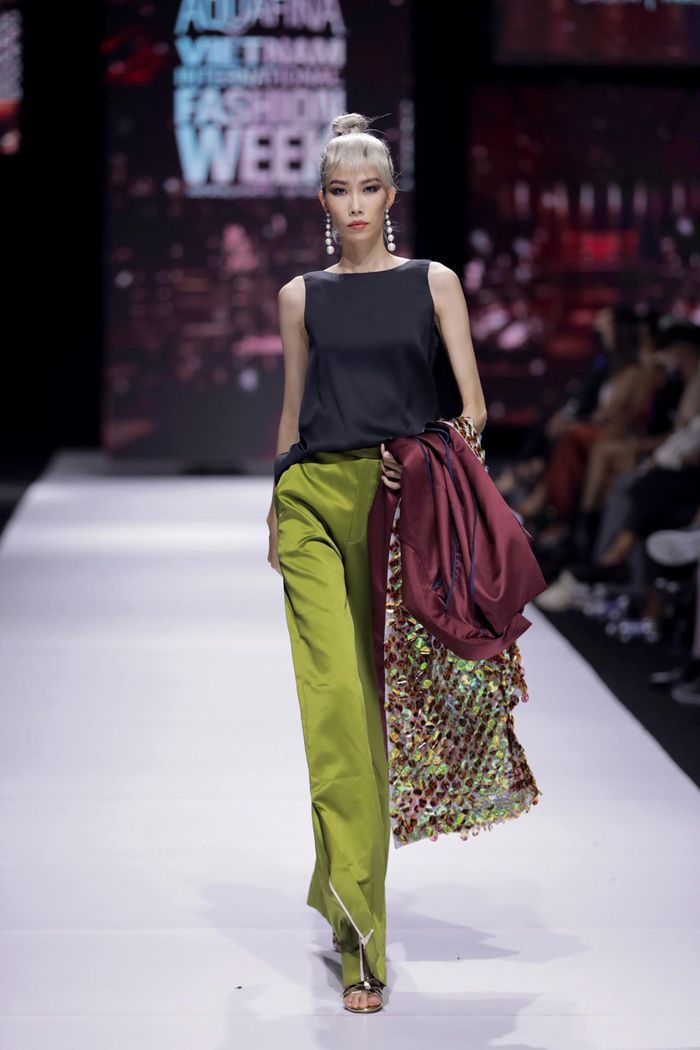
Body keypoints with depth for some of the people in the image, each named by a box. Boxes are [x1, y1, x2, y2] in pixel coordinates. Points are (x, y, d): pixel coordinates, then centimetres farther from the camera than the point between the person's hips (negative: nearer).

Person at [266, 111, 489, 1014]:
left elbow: (472, 404, 5)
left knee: (384, 695, 4)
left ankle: (347, 887, 25)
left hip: (403, 501, 0)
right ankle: (362, 940, -12)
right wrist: (277, 510, 19)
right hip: (315, 500, 0)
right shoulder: (301, 296, 13)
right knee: (336, 697, -12)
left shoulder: (433, 282, 8)